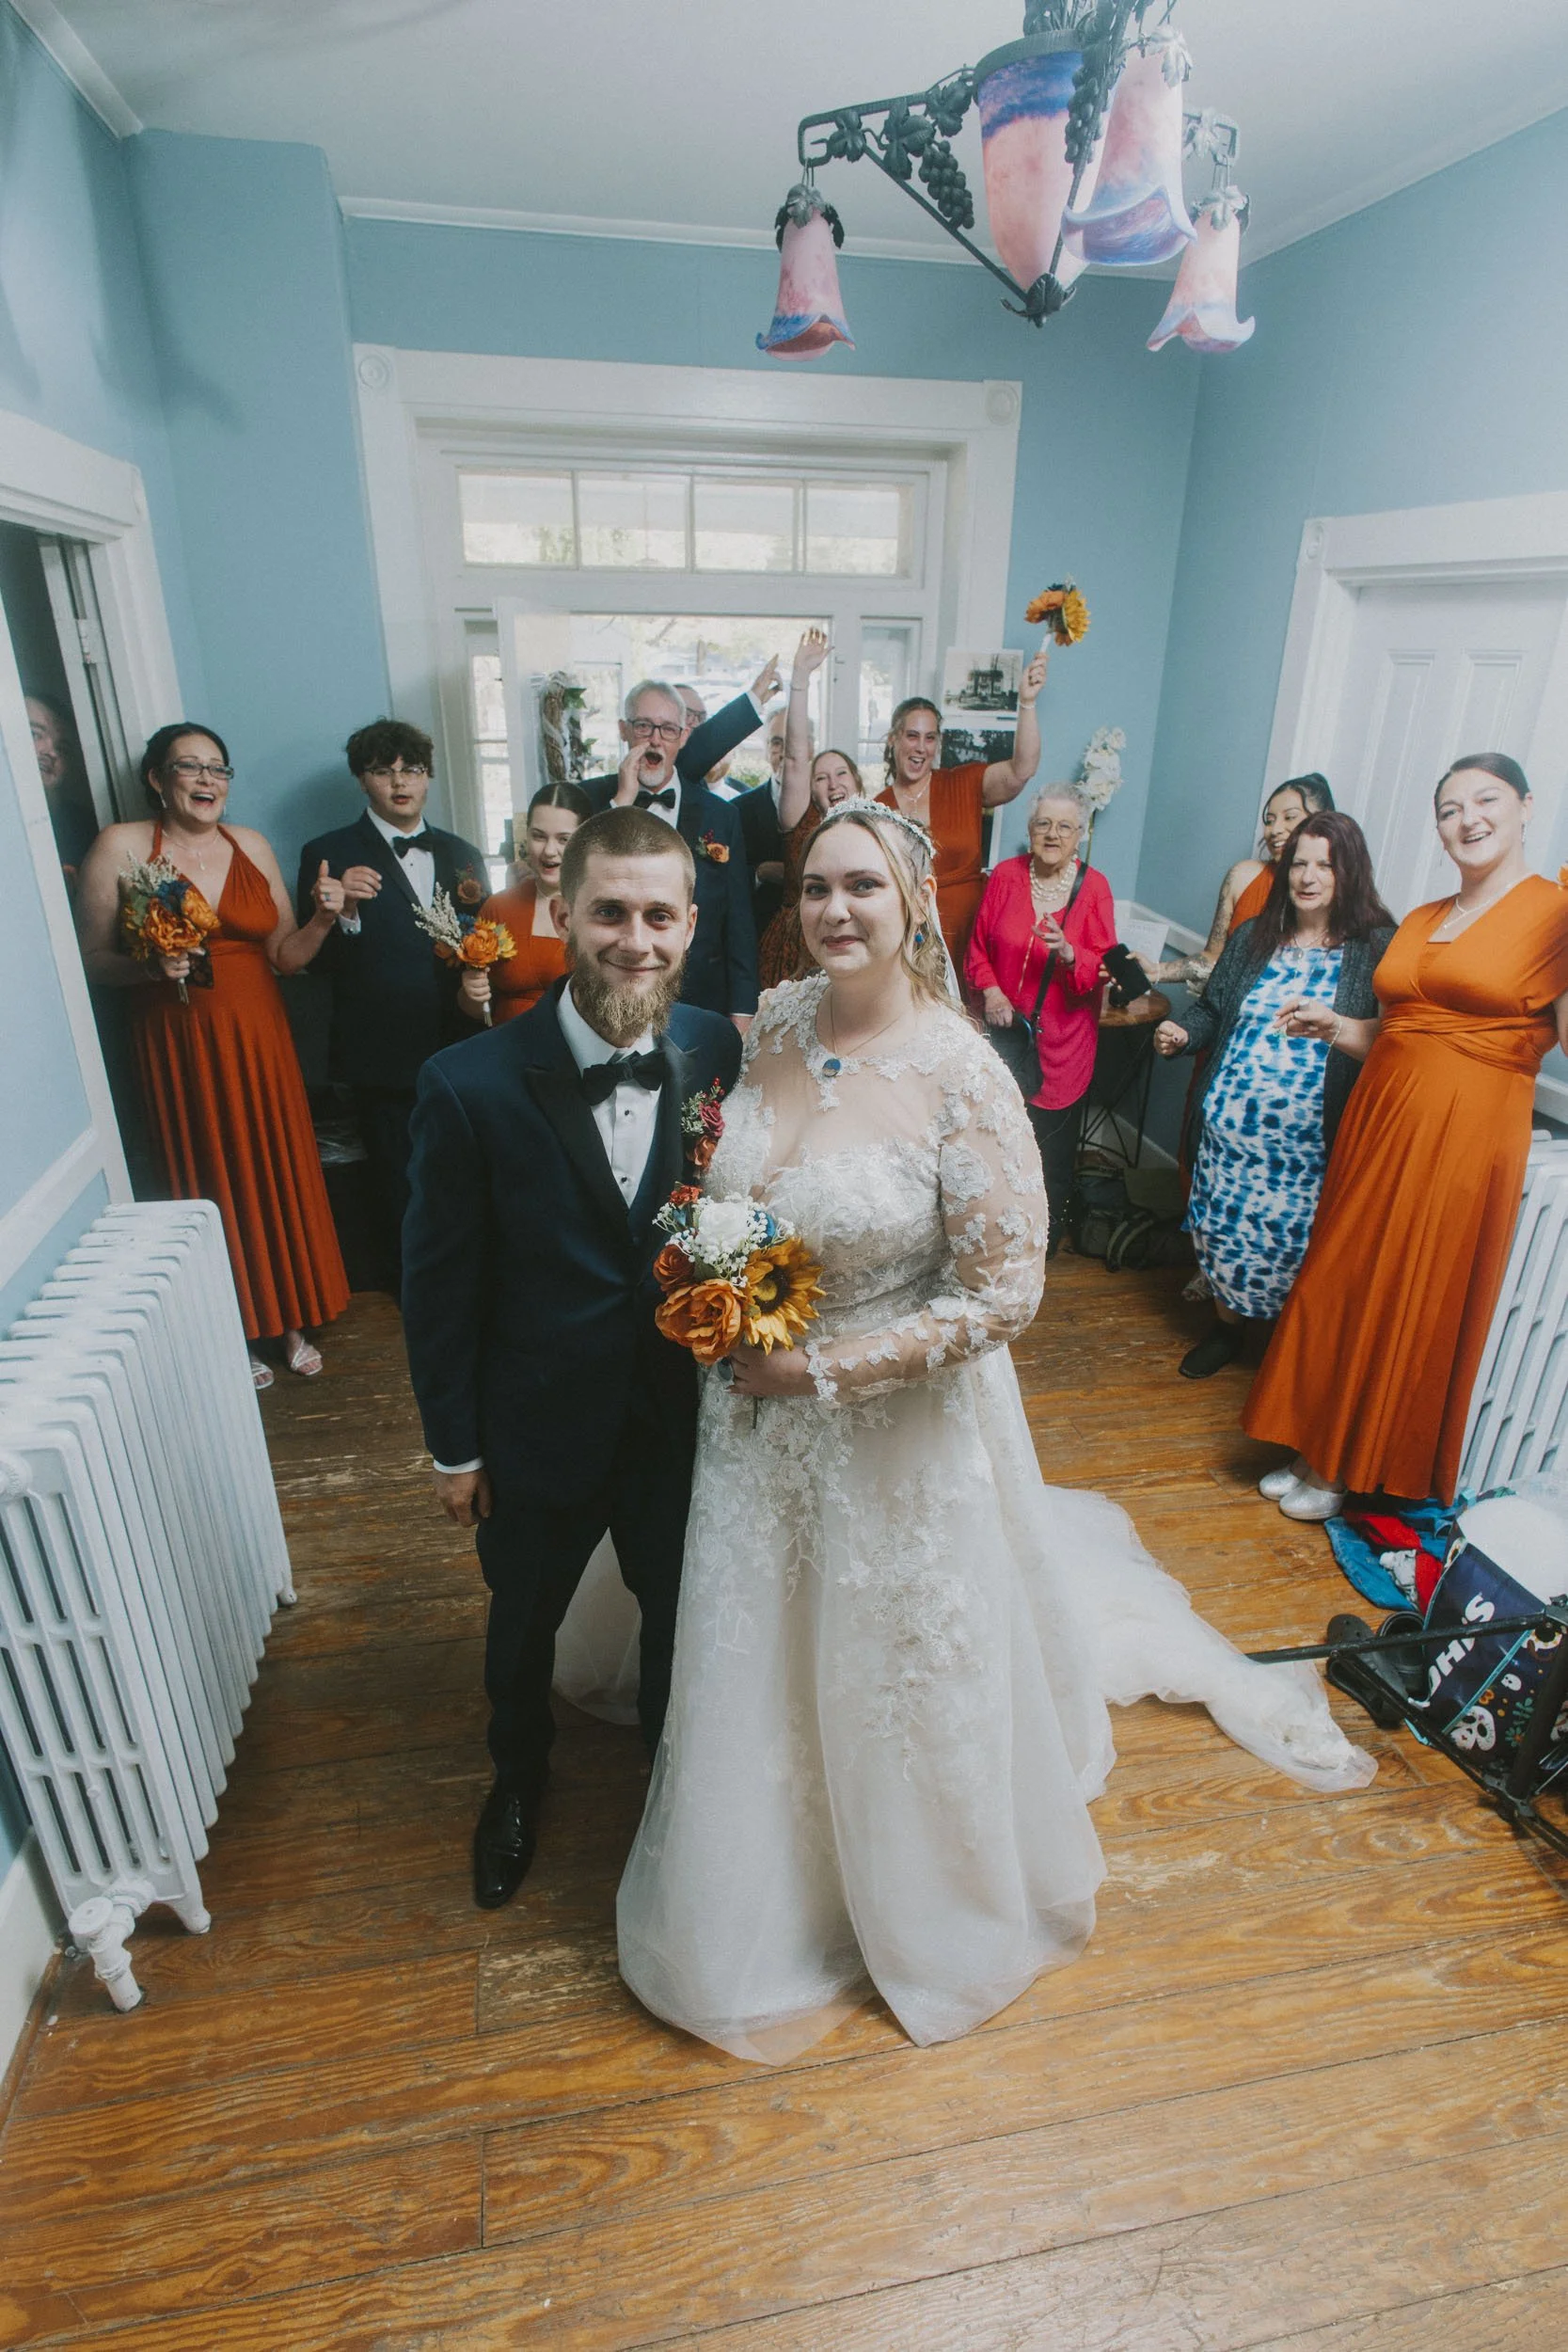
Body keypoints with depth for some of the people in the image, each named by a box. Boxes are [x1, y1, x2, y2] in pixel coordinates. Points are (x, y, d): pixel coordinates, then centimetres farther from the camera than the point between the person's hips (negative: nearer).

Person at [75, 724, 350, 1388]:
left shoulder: (251, 845, 6)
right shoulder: (120, 847, -4)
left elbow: (284, 955, 7)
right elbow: (92, 960, -4)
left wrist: (321, 919, -11)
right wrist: (150, 965, -22)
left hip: (259, 1039, 3)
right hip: (179, 1044, -3)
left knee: (280, 1174, 8)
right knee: (210, 1183, 5)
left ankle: (291, 1319, 25)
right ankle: (235, 1333, 21)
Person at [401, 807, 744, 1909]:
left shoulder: (722, 1054, -15)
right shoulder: (472, 1084, -22)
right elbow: (440, 1281, -12)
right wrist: (454, 1445, -5)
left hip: (685, 1416, 2)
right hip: (538, 1430, -1)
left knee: (682, 1612, 24)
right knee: (524, 1623, 25)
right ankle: (519, 1779, 59)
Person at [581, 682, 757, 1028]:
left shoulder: (720, 814, 3)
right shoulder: (592, 798, 2)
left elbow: (739, 924, 3)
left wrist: (742, 1013, 0)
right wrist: (622, 802, -14)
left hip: (703, 1001, 1)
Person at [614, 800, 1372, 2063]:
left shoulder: (962, 1078, -24)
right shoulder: (773, 1023, -5)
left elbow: (1006, 1291, -21)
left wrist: (825, 1369, -20)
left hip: (895, 1427, -5)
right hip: (757, 1413, 6)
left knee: (897, 1673, 19)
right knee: (761, 1663, 25)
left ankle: (916, 1903, 54)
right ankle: (775, 1895, 58)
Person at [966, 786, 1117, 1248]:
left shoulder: (1094, 886, -4)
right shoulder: (1006, 875, 0)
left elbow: (1103, 967, -8)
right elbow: (978, 946, 6)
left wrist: (1069, 954, -27)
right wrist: (990, 990, -10)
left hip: (1061, 1038, -1)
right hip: (1005, 1030, 1)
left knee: (1052, 1141, 6)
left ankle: (1047, 1236, 29)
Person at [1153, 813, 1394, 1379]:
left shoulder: (1377, 947, -4)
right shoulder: (1253, 936, 11)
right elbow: (1212, 1007, 17)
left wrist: (1334, 1026, -31)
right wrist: (1183, 1032, -4)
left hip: (1310, 1138, -4)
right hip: (1229, 1125, 4)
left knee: (1295, 1244, 2)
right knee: (1224, 1229, 12)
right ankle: (1226, 1328, 36)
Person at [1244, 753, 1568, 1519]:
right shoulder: (1419, 921, 15)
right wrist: (1332, 1025, 4)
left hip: (1466, 1133, -6)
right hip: (1378, 1118, 7)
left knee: (1412, 1308, 4)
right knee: (1340, 1287, 11)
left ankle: (1355, 1471, 23)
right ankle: (1316, 1449, 28)